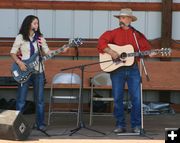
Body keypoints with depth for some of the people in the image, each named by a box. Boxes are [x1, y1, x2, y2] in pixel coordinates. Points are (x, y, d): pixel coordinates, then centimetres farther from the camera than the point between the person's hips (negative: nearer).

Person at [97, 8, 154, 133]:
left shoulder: (138, 35, 9)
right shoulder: (113, 33, 5)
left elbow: (146, 47, 10)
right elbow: (101, 42, -5)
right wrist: (110, 52, -17)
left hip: (133, 69, 0)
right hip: (117, 69, 0)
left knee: (136, 98, -4)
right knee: (117, 98, 3)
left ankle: (136, 125, 5)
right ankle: (120, 125, 12)